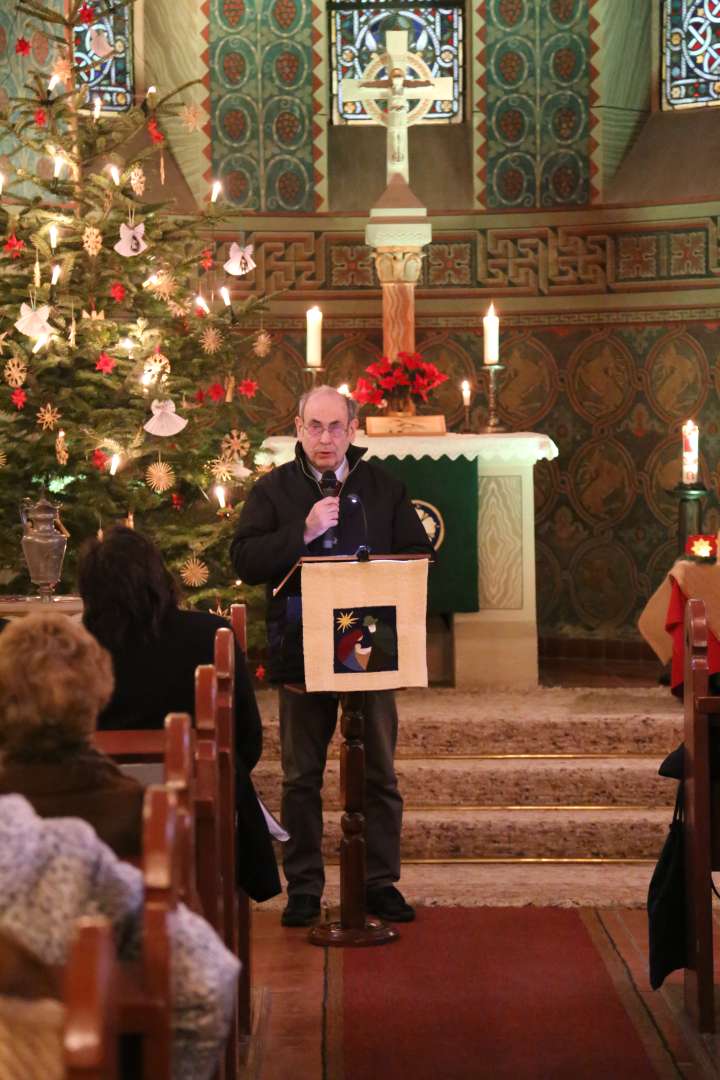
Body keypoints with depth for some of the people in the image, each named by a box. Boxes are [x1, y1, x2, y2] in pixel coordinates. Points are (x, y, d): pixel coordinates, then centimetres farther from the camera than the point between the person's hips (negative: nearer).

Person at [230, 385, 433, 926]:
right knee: (302, 777, 6)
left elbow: (419, 555, 7)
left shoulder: (384, 486, 7)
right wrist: (304, 532, -17)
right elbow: (244, 560, -7)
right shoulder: (274, 489, 3)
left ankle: (381, 882, 17)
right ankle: (304, 887, 15)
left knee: (379, 775, 7)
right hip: (302, 652, -1)